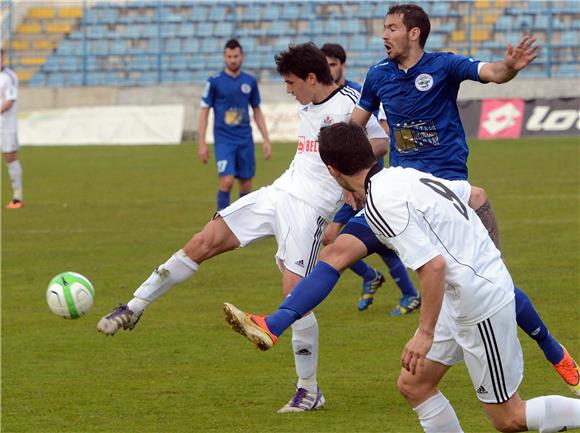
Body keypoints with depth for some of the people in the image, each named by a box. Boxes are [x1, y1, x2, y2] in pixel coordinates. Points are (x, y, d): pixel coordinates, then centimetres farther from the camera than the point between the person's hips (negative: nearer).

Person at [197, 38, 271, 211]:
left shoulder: (250, 81, 8)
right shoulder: (215, 81, -2)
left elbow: (257, 112, 16)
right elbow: (204, 112, 0)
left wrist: (266, 140, 11)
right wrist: (202, 144, -5)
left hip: (245, 140, 4)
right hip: (224, 139, -4)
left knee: (246, 185, 5)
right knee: (227, 181, -18)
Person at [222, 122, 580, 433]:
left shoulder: (382, 202, -21)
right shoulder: (404, 175, 6)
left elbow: (433, 265, -28)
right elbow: (474, 193, 19)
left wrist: (426, 333, -23)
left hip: (481, 302, -9)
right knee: (413, 384, 13)